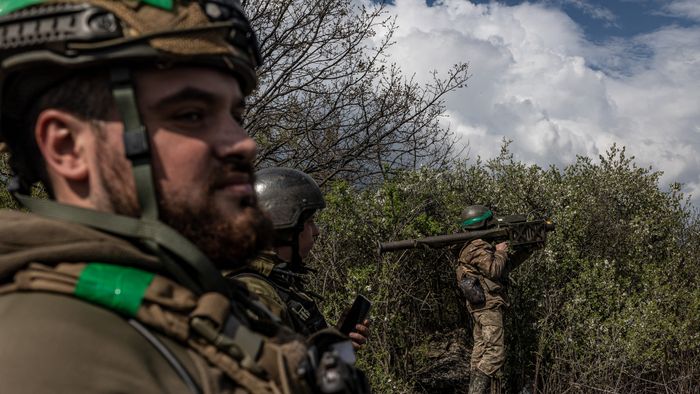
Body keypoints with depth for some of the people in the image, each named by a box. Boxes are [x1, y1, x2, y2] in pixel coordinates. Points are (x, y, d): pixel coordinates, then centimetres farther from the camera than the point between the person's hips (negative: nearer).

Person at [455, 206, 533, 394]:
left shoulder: (480, 246, 19)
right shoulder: (477, 248, -13)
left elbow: (507, 265, 24)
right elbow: (494, 270, -22)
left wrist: (526, 250, 19)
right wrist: (500, 251, -6)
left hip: (482, 306, 11)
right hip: (488, 305, -11)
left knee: (481, 351, 11)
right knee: (495, 352, -13)